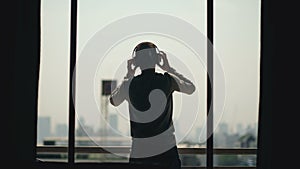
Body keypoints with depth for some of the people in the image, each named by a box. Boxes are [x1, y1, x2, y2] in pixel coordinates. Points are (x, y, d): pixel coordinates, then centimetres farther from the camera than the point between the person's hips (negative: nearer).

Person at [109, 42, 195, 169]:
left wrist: (128, 76, 18)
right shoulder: (167, 80, -7)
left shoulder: (129, 85, -6)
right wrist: (169, 68, 18)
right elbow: (191, 89, 14)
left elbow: (113, 101, 16)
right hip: (166, 149, 0)